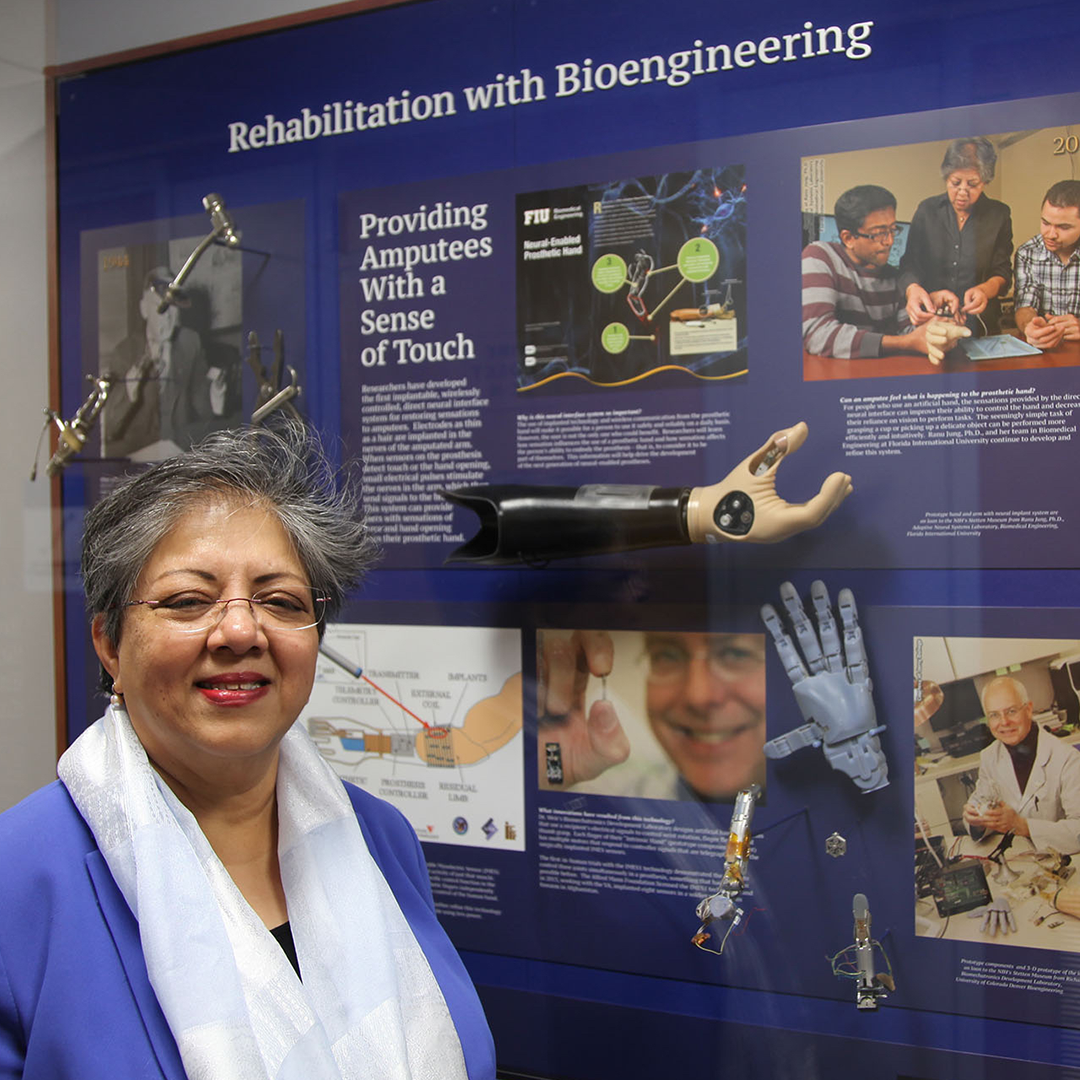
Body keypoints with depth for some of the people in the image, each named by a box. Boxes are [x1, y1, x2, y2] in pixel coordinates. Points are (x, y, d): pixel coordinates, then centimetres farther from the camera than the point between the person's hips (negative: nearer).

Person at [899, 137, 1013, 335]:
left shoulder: (999, 214, 8)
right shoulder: (927, 210, 8)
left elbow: (1003, 274, 6)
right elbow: (909, 265, 2)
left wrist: (985, 290, -18)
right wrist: (912, 289, -22)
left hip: (979, 324, 0)